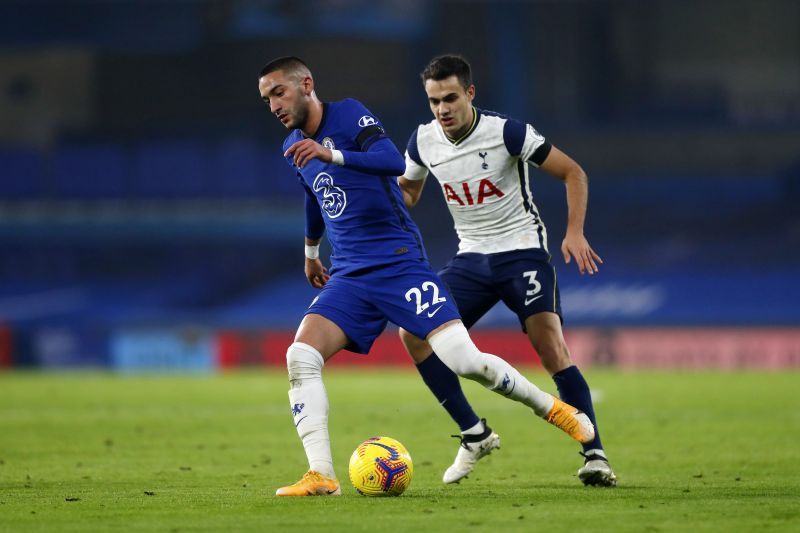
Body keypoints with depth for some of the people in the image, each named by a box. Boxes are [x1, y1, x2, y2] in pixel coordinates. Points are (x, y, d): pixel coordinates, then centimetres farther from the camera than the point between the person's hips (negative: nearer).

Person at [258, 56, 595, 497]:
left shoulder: (347, 114, -8)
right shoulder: (293, 149, 13)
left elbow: (393, 162, -25)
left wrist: (331, 154, -38)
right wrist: (311, 253, 46)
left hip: (399, 262, -6)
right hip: (347, 277, 6)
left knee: (463, 360, -14)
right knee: (300, 356, -18)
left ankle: (551, 408, 11)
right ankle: (321, 476, -17)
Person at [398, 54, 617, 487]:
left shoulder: (506, 133, -16)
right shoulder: (424, 141, -1)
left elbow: (573, 173, -10)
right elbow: (407, 191, 19)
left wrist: (574, 233, -21)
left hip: (522, 251, -5)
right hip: (471, 257, 5)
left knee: (551, 347, -21)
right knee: (413, 334, -10)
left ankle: (594, 455, -15)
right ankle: (474, 436, 1)